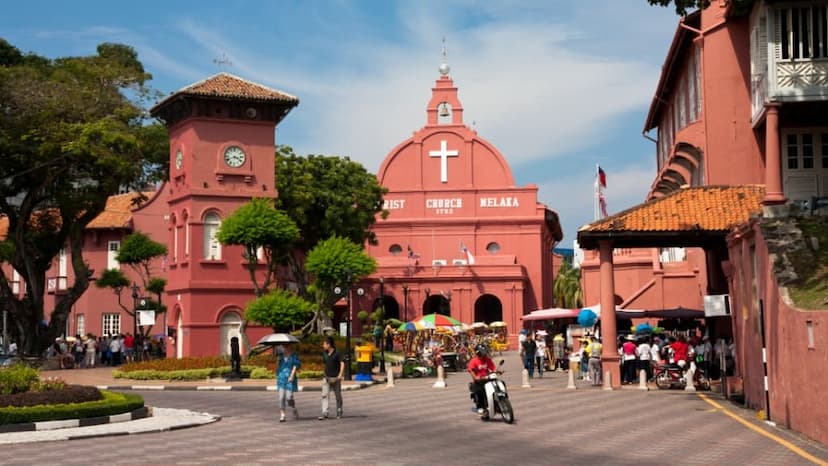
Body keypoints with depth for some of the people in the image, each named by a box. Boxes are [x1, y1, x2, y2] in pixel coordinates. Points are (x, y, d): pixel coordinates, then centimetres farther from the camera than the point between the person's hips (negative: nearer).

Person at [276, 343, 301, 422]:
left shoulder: (293, 355, -3)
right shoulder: (281, 355, 8)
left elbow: (296, 365, -9)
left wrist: (292, 375, -16)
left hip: (290, 379, -4)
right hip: (281, 378, 4)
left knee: (289, 397, -8)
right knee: (281, 397, -5)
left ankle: (294, 409, 21)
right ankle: (282, 415, -2)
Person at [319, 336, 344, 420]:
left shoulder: (337, 353, -12)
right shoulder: (324, 353, 6)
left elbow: (342, 364, -18)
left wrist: (340, 375, -28)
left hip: (335, 378, -4)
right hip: (327, 378, 4)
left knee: (338, 396, 8)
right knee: (325, 395, -10)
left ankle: (339, 413, 23)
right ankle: (324, 413, -14)